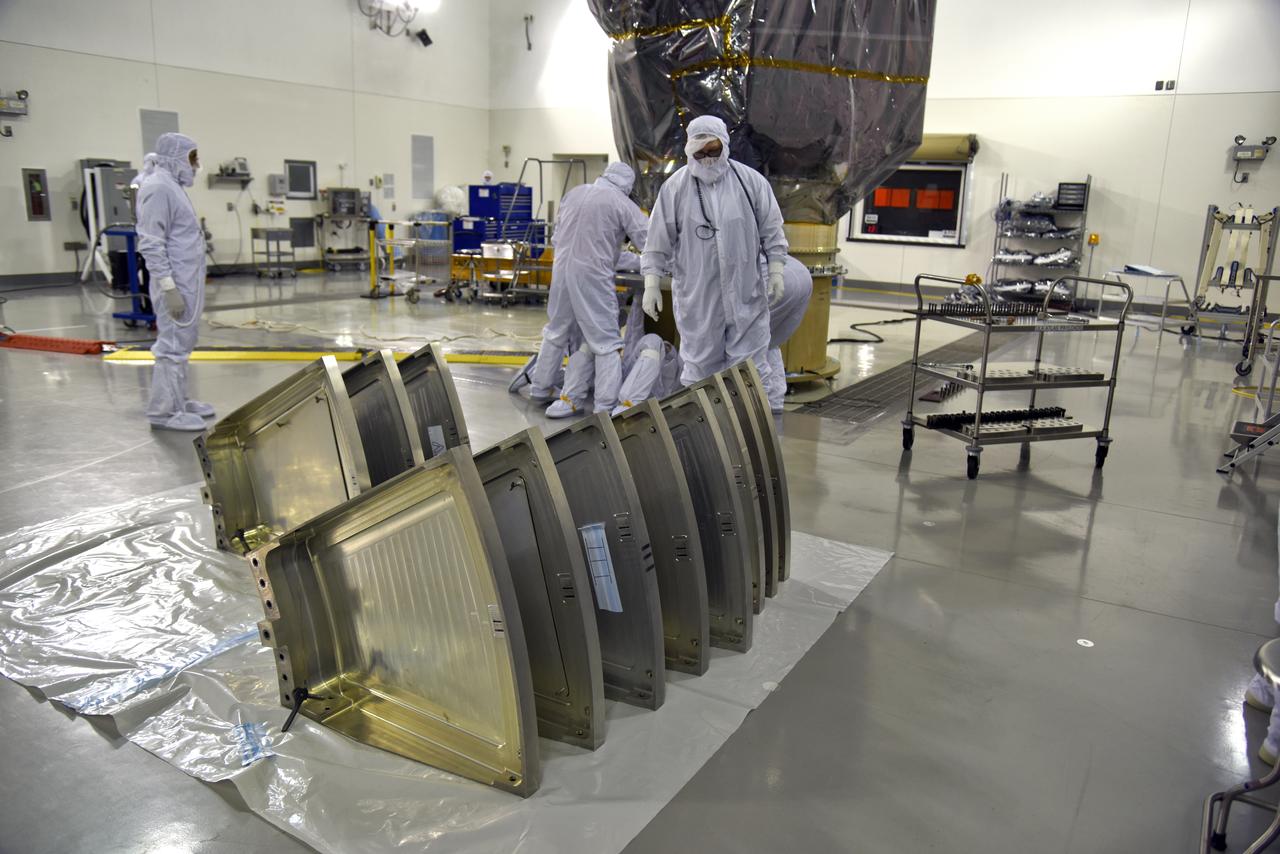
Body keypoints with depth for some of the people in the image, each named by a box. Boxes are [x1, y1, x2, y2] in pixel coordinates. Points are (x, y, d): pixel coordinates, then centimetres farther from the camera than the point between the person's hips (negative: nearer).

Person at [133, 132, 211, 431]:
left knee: (181, 343, 15)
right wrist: (169, 288, -22)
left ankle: (178, 401, 25)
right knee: (174, 345, -6)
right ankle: (164, 411, 1)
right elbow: (151, 244, -19)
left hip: (188, 281, 10)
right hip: (176, 283, -10)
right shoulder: (158, 188, -14)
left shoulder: (172, 186, 17)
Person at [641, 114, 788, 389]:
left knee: (750, 361, 6)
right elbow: (658, 240, 1)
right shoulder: (675, 187, -2)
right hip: (696, 296, -1)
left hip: (745, 292, 1)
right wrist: (651, 284, -2)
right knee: (699, 364, 9)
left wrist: (776, 271, 3)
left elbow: (771, 231, 7)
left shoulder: (751, 181, 1)